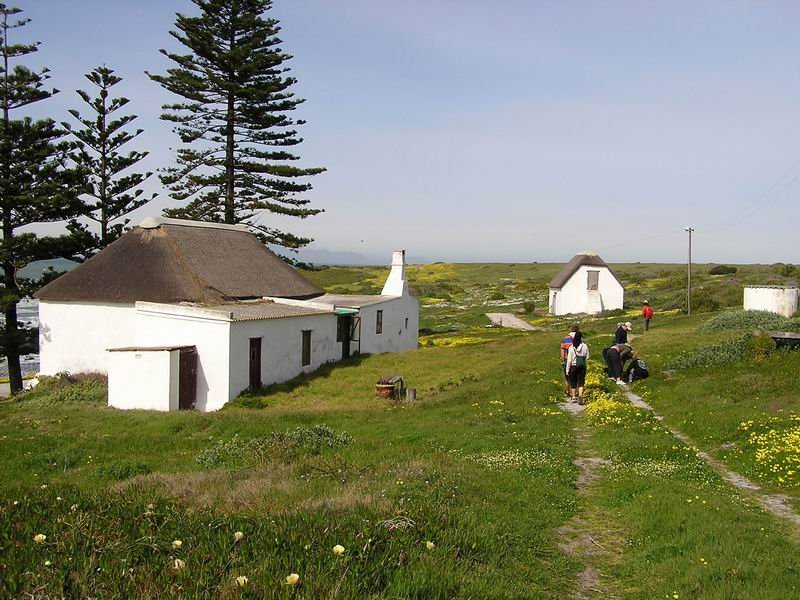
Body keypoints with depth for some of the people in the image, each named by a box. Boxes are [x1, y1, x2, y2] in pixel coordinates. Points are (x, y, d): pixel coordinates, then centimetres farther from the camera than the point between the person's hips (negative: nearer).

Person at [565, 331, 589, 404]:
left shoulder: (571, 348, -10)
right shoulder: (585, 346, -7)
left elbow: (569, 360, -7)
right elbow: (587, 357, 0)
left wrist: (567, 370, -1)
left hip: (573, 366, 0)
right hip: (582, 366, 1)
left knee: (573, 382, 13)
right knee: (581, 382, 3)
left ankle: (573, 397, 20)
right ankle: (580, 394, -18)